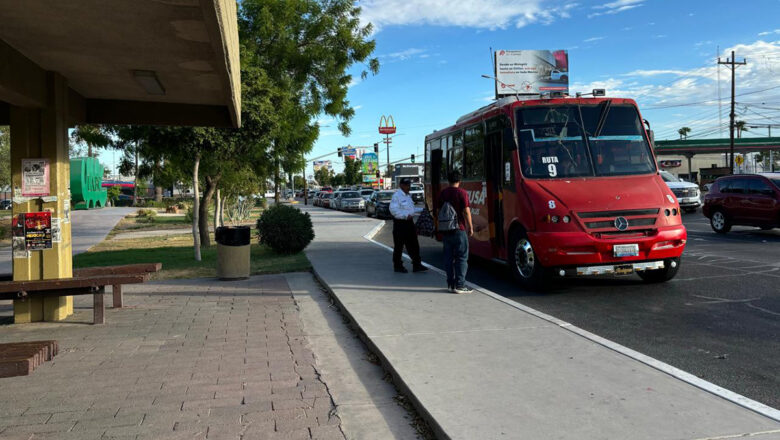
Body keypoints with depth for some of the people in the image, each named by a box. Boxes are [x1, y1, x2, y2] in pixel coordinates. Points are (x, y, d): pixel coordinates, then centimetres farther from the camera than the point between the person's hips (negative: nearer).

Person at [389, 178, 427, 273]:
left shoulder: (408, 196, 16)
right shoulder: (397, 195, -13)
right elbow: (393, 210, -20)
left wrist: (411, 215, 10)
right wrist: (406, 216, -22)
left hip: (409, 222, 9)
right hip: (400, 223, -9)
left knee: (414, 245, 7)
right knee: (399, 246, 2)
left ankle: (416, 265, 11)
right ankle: (398, 266, 13)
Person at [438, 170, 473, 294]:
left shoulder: (442, 193, 9)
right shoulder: (462, 193, -9)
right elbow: (466, 212, -12)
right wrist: (470, 227, -3)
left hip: (445, 230, 6)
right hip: (459, 229, -6)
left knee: (448, 257, 10)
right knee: (461, 257, 0)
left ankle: (450, 283, 13)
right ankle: (459, 285, -3)